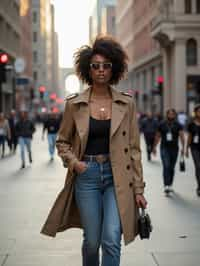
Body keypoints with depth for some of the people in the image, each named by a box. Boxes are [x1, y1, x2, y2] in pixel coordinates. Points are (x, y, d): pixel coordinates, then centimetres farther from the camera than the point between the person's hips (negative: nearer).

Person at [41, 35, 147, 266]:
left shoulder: (126, 104, 2)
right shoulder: (75, 104, 1)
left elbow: (133, 148, 4)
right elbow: (62, 141, 12)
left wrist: (138, 189, 2)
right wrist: (73, 161, -8)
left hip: (117, 176, 0)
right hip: (87, 175, 0)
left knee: (111, 240, -12)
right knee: (92, 241, 7)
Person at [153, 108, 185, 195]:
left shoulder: (178, 125, 0)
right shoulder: (162, 124, 3)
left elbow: (181, 136, -9)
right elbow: (157, 136, 12)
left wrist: (183, 147, -21)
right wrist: (154, 147, 13)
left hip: (174, 149, 1)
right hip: (164, 148, -1)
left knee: (172, 168, 11)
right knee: (166, 167, -14)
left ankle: (170, 185, 25)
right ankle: (166, 186, -21)